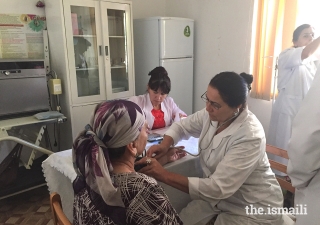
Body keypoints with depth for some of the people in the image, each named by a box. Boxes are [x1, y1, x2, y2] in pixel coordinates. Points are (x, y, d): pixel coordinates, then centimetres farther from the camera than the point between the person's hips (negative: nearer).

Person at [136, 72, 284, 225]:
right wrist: (165, 144, -16)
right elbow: (182, 126, 5)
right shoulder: (212, 114, -11)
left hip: (253, 209, -6)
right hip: (219, 196, 6)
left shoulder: (250, 136, -32)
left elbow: (218, 188, -34)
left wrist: (164, 176, -35)